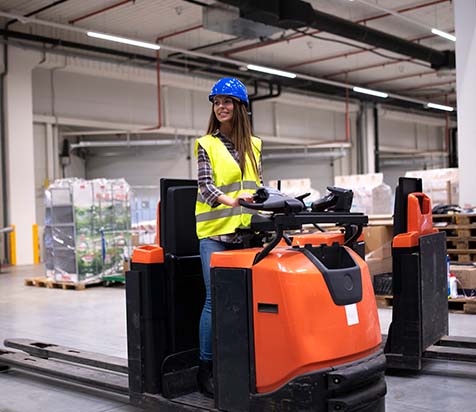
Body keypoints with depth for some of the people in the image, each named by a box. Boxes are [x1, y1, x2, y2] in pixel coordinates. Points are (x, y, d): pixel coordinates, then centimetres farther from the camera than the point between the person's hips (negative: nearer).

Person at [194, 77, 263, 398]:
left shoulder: (254, 145, 15)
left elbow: (259, 186, 18)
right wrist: (230, 201, -27)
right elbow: (205, 186, -8)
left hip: (246, 231, 4)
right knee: (216, 298, -6)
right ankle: (205, 368, 4)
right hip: (215, 231, -4)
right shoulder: (206, 144, 4)